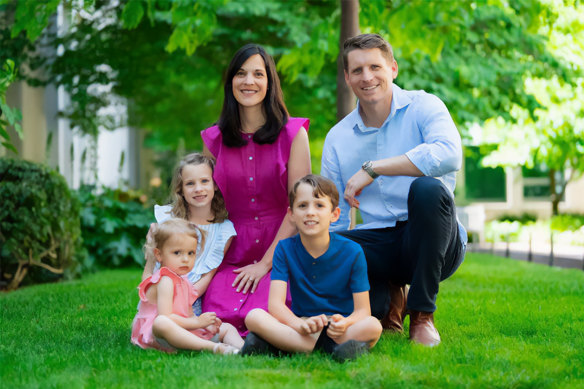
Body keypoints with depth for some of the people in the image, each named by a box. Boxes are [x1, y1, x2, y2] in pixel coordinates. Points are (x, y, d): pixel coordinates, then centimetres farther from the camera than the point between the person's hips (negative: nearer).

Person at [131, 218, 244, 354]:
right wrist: (197, 322, -17)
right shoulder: (165, 282, -12)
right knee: (161, 323, -43)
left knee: (227, 328, 11)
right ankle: (213, 348, -54)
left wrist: (206, 325, 1)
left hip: (186, 332, 10)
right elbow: (165, 316, -23)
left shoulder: (183, 282, 20)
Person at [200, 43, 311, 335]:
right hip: (232, 254, 2)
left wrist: (265, 263, -10)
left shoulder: (293, 133, 0)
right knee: (219, 317, -25)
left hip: (281, 250, -2)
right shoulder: (214, 139, 9)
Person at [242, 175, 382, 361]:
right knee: (254, 317, -25)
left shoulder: (352, 252, -4)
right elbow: (275, 304, -12)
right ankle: (331, 348, -30)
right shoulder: (285, 249, -1)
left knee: (373, 326, -33)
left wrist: (345, 323, -33)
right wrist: (300, 325, -34)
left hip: (337, 327, -1)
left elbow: (362, 310, -7)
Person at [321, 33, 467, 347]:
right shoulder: (337, 138, 9)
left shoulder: (423, 107, -2)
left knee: (427, 188, -34)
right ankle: (388, 298, 3)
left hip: (432, 246, -2)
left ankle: (422, 314, -18)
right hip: (379, 244, 2)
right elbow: (334, 221, 9)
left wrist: (372, 168, -25)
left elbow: (449, 154, -26)